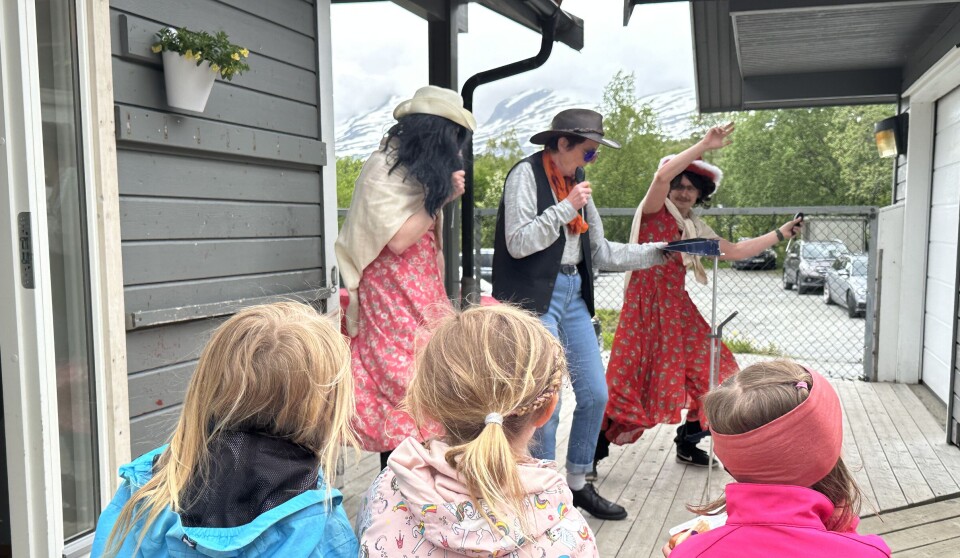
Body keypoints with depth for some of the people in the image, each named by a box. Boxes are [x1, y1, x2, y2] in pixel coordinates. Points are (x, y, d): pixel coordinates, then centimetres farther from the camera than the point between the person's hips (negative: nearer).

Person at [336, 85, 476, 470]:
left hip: (422, 296, 8)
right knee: (403, 397, -7)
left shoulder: (416, 170, 14)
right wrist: (442, 198, -11)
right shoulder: (381, 168, -10)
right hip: (391, 303, -8)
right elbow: (399, 239, -16)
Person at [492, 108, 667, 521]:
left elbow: (601, 254, 14)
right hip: (536, 297, -7)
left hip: (573, 294, 8)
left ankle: (577, 485, 26)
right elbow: (518, 243, -17)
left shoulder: (576, 184, 15)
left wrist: (660, 252, 9)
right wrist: (566, 208, -14)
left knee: (595, 394, 9)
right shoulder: (526, 174, -5)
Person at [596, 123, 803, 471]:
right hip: (646, 306, -7)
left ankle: (687, 444, 25)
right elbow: (661, 176, -24)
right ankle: (596, 450, 6)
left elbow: (735, 251, 22)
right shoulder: (654, 213, -4)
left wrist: (780, 234, 23)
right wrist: (705, 146, -24)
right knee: (635, 382, -8)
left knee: (709, 372, 8)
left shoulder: (695, 229, 16)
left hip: (677, 308, 8)